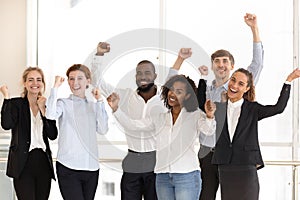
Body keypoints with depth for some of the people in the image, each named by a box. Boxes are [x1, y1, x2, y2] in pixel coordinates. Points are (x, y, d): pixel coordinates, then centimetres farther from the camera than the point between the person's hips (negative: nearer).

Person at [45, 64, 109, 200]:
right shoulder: (63, 103, 2)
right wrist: (55, 87, -12)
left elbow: (103, 130, 1)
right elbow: (50, 115, -20)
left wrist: (99, 102, 1)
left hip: (91, 167, 5)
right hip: (68, 168, -4)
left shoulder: (93, 106, 15)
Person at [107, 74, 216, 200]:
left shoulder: (195, 116, 2)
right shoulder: (159, 119, 15)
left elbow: (208, 130, -17)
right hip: (162, 176, 4)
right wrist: (115, 108, -4)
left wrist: (209, 116, -40)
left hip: (187, 175, -4)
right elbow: (132, 125, 10)